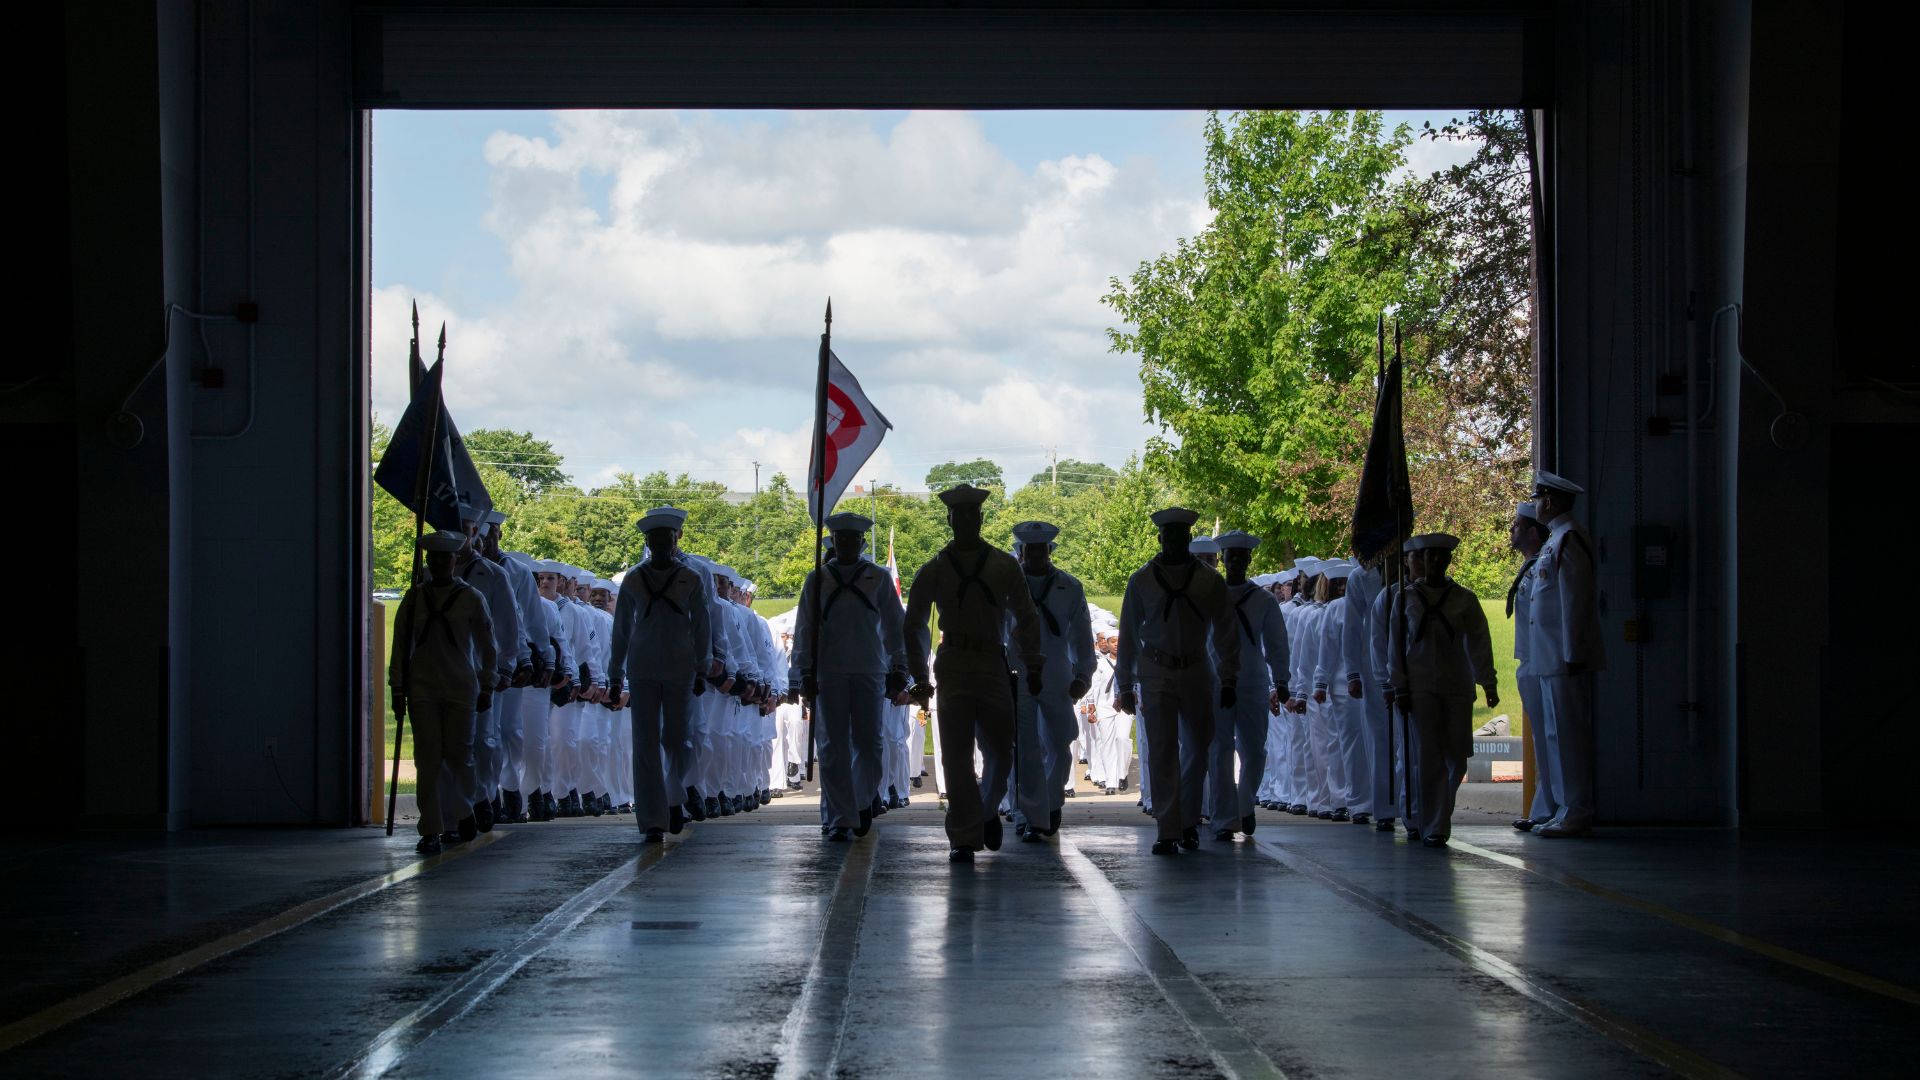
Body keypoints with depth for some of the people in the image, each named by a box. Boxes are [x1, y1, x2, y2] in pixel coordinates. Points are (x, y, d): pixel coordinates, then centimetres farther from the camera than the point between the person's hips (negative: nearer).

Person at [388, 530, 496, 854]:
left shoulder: (471, 598, 2)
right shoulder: (414, 598, 7)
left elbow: (486, 645, 7)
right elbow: (401, 645, 9)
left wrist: (486, 688, 5)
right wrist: (397, 688, 6)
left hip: (461, 688, -1)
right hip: (422, 689, 1)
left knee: (459, 754, 3)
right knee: (428, 758, -4)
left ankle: (464, 811, 30)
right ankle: (431, 831, -3)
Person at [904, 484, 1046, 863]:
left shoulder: (1005, 566, 9)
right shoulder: (934, 571, 7)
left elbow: (1025, 618, 15)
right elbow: (914, 625, 14)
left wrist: (1033, 666, 9)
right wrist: (919, 676, 10)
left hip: (994, 666, 1)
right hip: (953, 667, -1)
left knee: (1000, 753, 4)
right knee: (957, 755, -5)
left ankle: (987, 812, 32)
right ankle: (964, 838, -2)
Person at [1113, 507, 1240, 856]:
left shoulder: (1209, 579, 1)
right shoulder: (1142, 580, 1)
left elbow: (1225, 632, 5)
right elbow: (1128, 635, 6)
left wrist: (1228, 680, 2)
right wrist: (1125, 685, 6)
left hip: (1196, 671, 1)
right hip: (1156, 673, -1)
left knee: (1197, 749, 8)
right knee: (1162, 752, -6)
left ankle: (1188, 823, 24)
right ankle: (1168, 832, -7)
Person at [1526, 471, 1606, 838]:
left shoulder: (1568, 539, -13)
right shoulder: (1556, 539, 18)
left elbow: (1574, 600, -18)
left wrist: (1572, 655, -21)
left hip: (1565, 656, -10)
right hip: (1551, 657, 10)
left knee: (1566, 734, -8)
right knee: (1562, 734, 11)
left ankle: (1575, 814, -7)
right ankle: (1572, 811, 15)